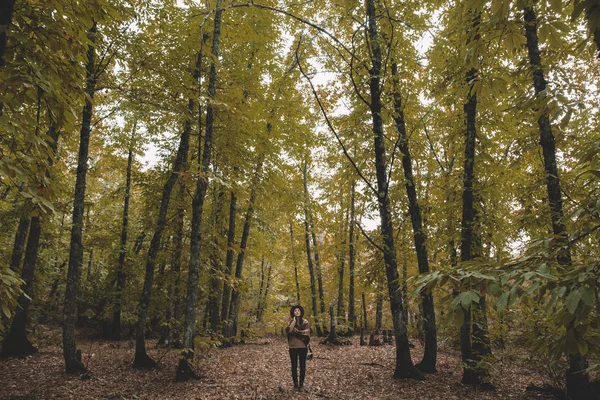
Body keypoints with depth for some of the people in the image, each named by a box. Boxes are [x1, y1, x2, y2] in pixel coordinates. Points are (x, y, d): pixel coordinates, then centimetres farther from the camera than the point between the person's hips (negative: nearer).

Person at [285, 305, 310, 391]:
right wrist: (294, 321, -16)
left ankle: (301, 384, 9)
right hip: (293, 347, 1)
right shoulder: (291, 322, 5)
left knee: (302, 366, 2)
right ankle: (295, 383, 13)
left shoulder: (305, 322, 3)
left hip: (303, 346, -1)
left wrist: (295, 332, -9)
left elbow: (307, 333, -2)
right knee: (294, 366, 5)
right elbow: (288, 331, -14)